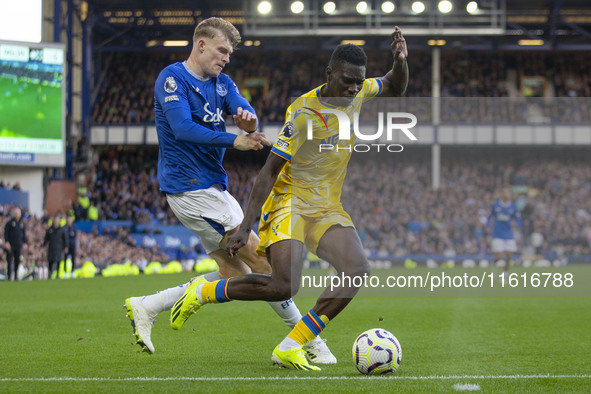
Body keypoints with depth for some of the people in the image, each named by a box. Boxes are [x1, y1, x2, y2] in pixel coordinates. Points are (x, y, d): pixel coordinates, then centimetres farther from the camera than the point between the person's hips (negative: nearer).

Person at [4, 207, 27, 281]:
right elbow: (6, 232, -4)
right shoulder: (10, 222, -3)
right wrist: (7, 242, -12)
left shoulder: (22, 223, 10)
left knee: (17, 261, 5)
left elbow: (24, 233, 16)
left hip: (19, 245, 4)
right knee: (10, 260, -7)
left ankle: (16, 275, 13)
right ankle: (9, 275, -4)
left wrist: (24, 243, 10)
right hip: (11, 245, -4)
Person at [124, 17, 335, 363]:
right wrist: (235, 141, -32)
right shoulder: (173, 78, -11)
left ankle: (146, 308, 12)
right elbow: (183, 128, -24)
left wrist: (248, 120, -28)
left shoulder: (222, 83, 12)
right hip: (192, 188, -9)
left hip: (213, 186, 9)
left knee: (237, 272, 10)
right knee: (262, 261, -8)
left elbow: (248, 118, -3)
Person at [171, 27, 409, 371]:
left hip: (328, 207, 6)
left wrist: (401, 61, -3)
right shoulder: (304, 111, -19)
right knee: (284, 287, -25)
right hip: (290, 202, -6)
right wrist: (246, 226, -21)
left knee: (359, 269, -21)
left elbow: (395, 88, 22)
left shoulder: (359, 93, 0)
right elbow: (269, 171, -17)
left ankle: (290, 348, -15)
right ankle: (201, 293, 1)